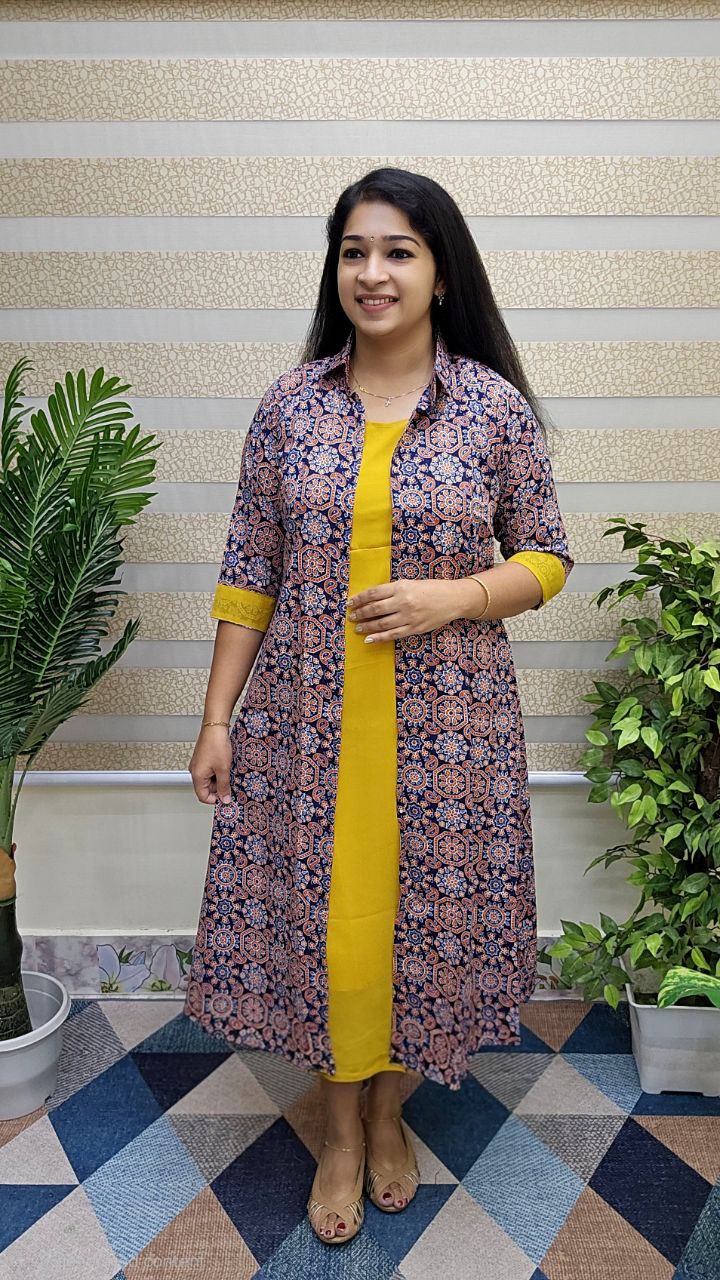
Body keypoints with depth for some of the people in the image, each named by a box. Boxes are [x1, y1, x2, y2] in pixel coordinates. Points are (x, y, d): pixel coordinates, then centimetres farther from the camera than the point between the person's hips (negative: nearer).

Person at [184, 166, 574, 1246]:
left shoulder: (497, 406, -3)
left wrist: (450, 597, -16)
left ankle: (390, 1113, 43)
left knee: (425, 915, 13)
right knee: (321, 914, 12)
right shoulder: (290, 405, 1)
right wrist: (217, 718, 2)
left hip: (446, 722, -1)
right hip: (307, 721, 1)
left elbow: (547, 559, 3)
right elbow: (250, 574, 3)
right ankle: (341, 1131, 40)